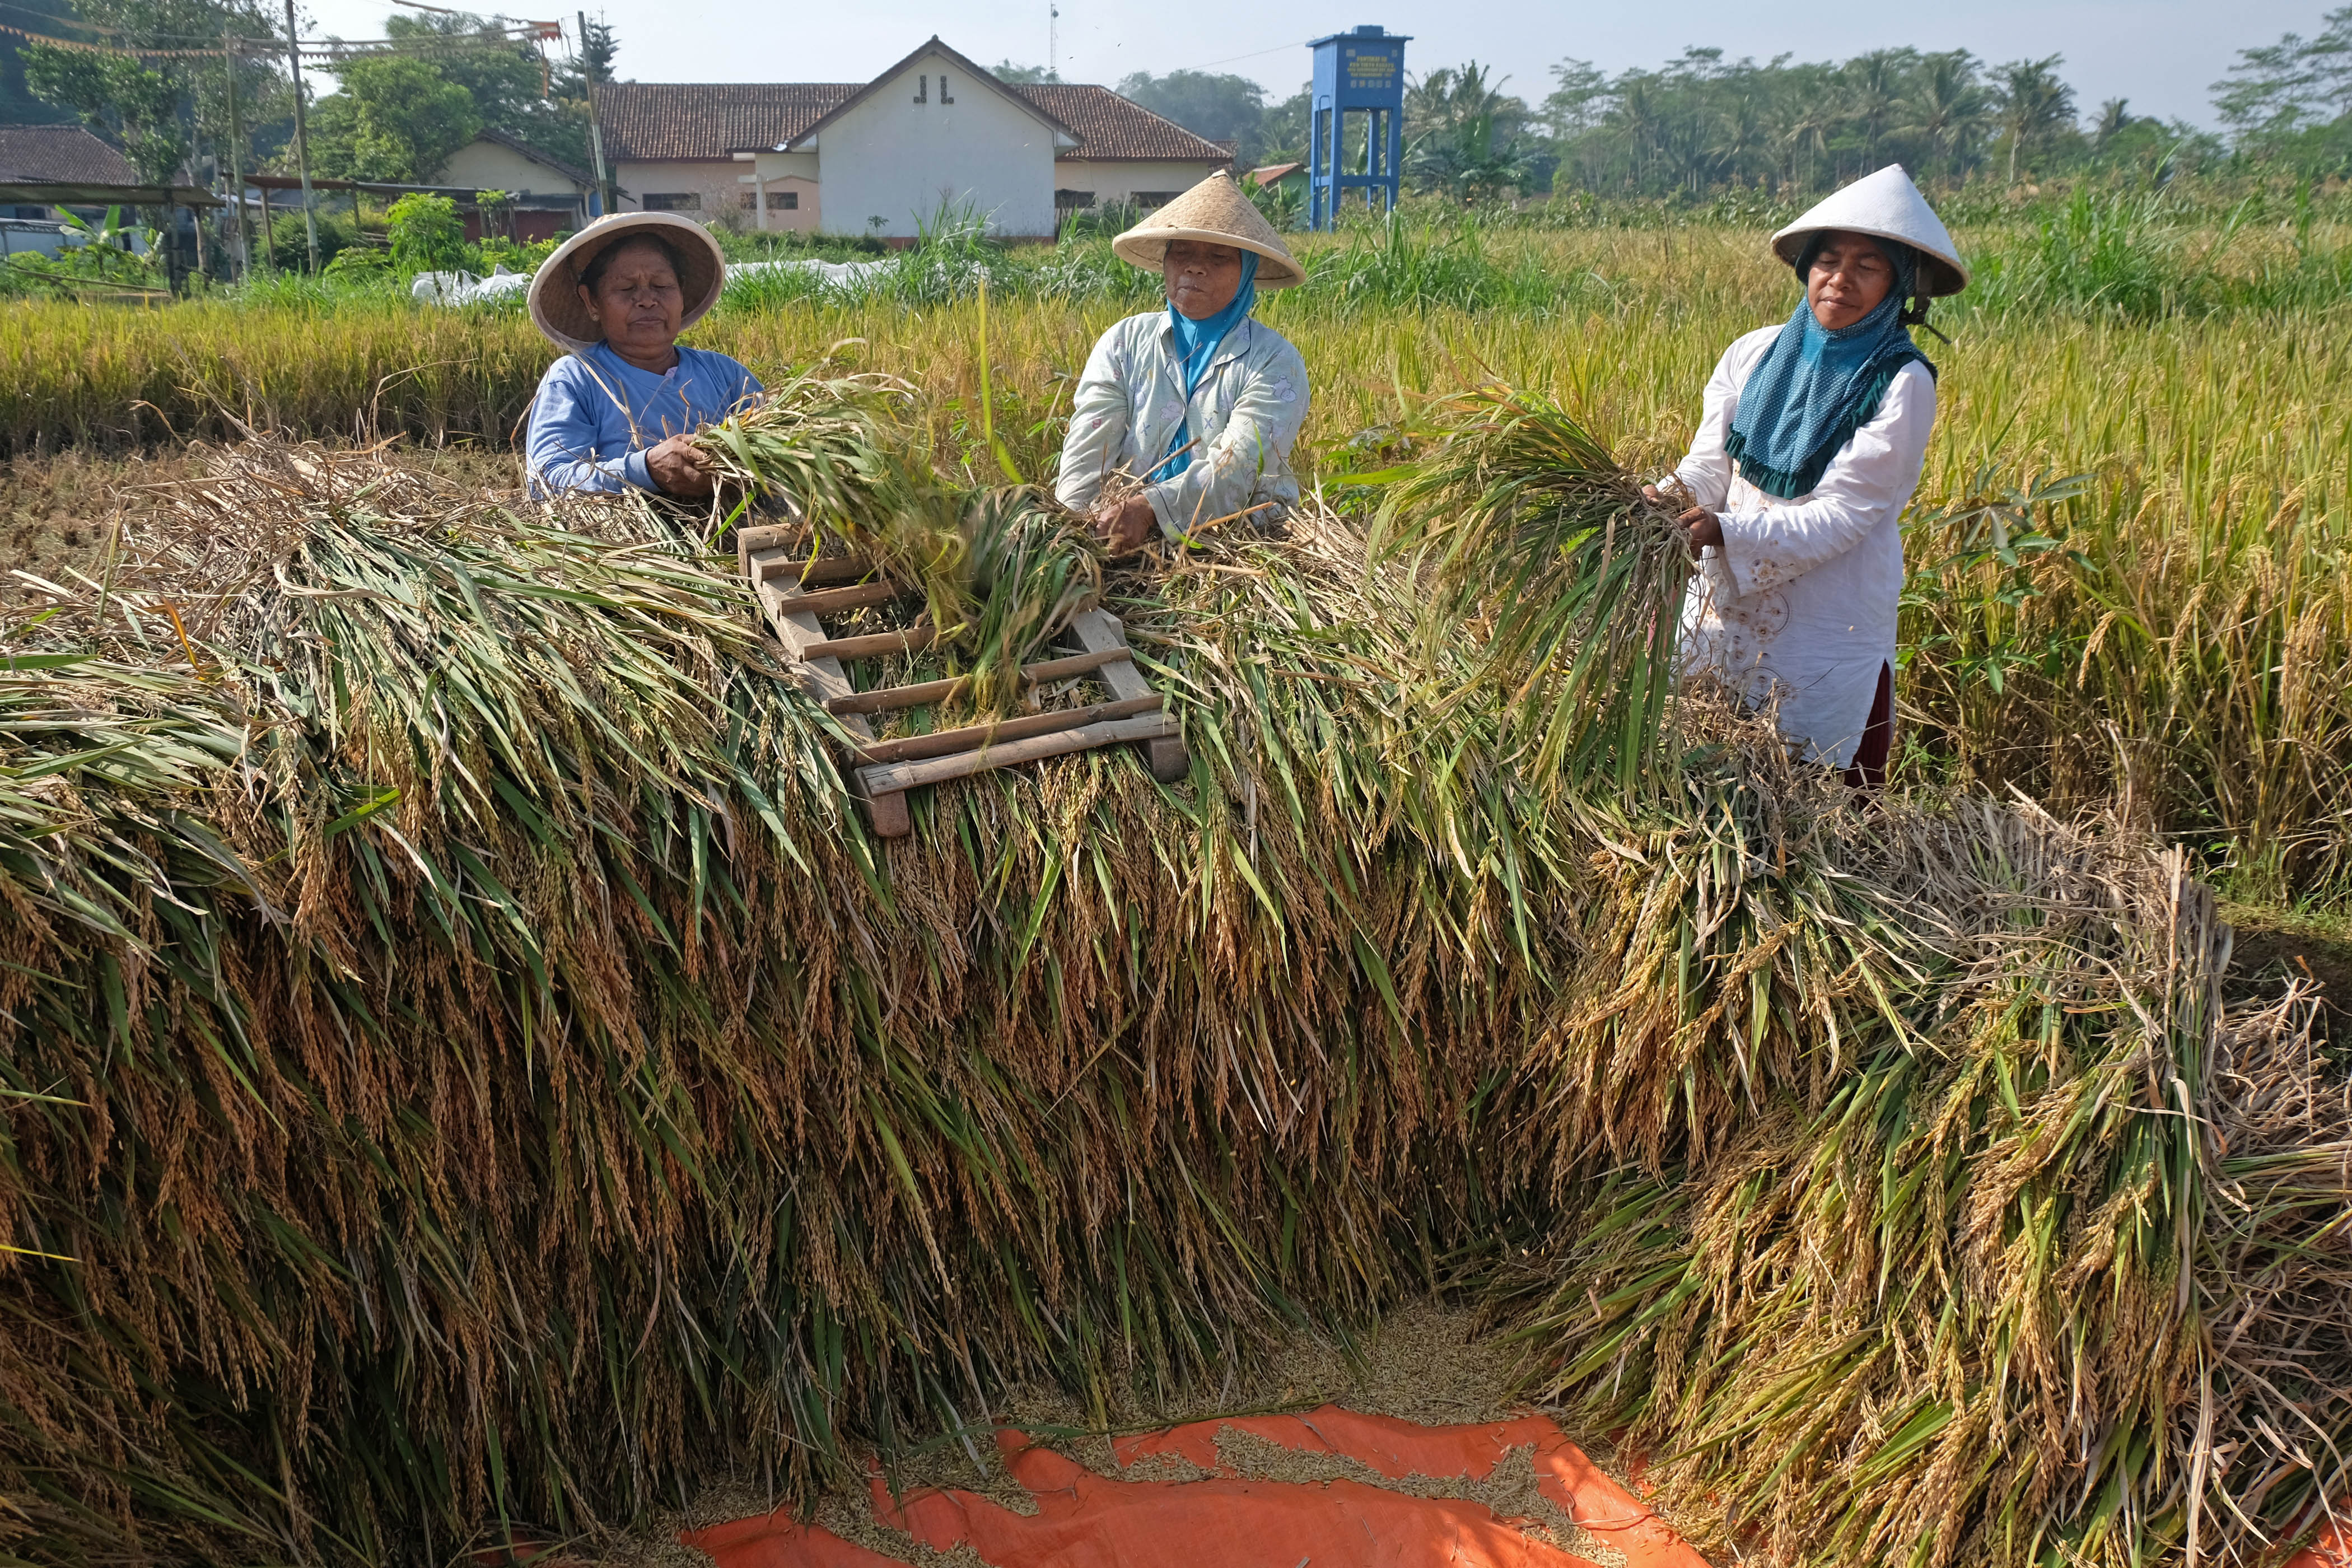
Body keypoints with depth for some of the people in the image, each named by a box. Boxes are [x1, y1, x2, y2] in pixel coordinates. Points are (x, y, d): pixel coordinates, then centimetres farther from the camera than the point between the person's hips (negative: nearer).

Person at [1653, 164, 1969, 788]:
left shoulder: (1901, 384, -9)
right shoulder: (1752, 355, 2)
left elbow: (1841, 516, -16)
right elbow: (1707, 469, 0)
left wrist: (1726, 531, -29)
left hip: (1828, 636, -3)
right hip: (1725, 616, 3)